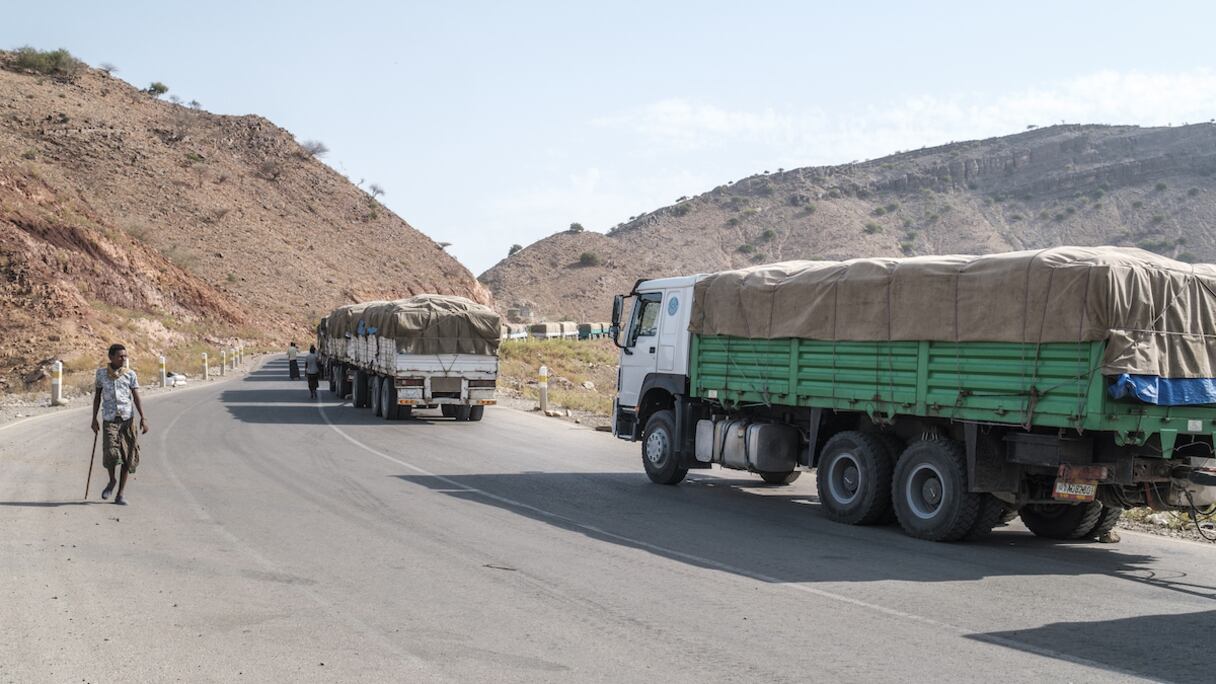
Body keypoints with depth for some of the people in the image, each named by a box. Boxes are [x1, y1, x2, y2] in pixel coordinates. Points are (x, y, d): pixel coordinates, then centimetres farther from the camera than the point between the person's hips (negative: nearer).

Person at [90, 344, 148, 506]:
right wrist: (94, 419, 9)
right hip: (109, 420, -1)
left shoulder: (130, 374, 5)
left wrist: (143, 418, -8)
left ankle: (120, 493, 11)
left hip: (127, 419, 1)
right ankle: (112, 480, 12)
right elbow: (97, 397, 13)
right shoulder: (101, 373, 6)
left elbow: (136, 397, 2)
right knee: (110, 453, -18)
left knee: (127, 456, 0)